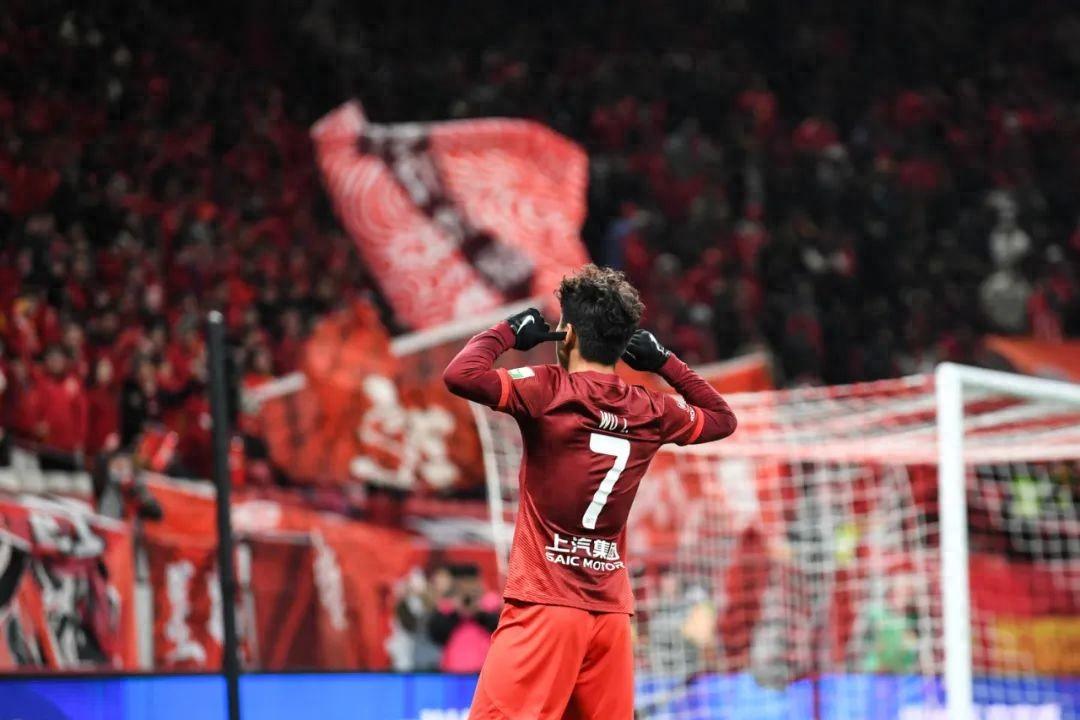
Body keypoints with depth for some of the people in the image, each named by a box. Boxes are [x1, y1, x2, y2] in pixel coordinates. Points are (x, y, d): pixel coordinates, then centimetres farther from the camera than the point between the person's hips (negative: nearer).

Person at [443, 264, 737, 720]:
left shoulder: (550, 391, -7)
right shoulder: (651, 412, 9)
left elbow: (461, 375, -19)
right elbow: (722, 418, 28)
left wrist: (507, 332, -2)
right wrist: (665, 362, 27)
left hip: (545, 602, -5)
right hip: (613, 609, 6)